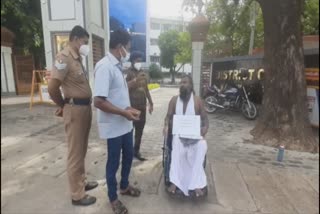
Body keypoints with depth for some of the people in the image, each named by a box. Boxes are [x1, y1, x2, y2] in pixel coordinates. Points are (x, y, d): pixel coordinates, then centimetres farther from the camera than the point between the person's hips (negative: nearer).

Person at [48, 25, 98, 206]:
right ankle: (77, 194, 19)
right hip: (75, 110, -9)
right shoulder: (64, 58, -13)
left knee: (82, 151, 20)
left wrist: (86, 106, 6)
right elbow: (52, 88, -19)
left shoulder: (78, 58, 14)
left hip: (86, 108, 9)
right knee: (75, 153, 3)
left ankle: (82, 182, 37)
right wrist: (64, 106, -3)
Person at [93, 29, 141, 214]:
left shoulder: (117, 66, 9)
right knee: (114, 161, 9)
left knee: (129, 155, 21)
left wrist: (129, 108, 4)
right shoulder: (105, 67, -21)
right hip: (113, 125, -9)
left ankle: (124, 186, 44)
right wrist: (124, 113, -20)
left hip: (125, 123, 9)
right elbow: (99, 101, -26)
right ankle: (113, 198, 31)